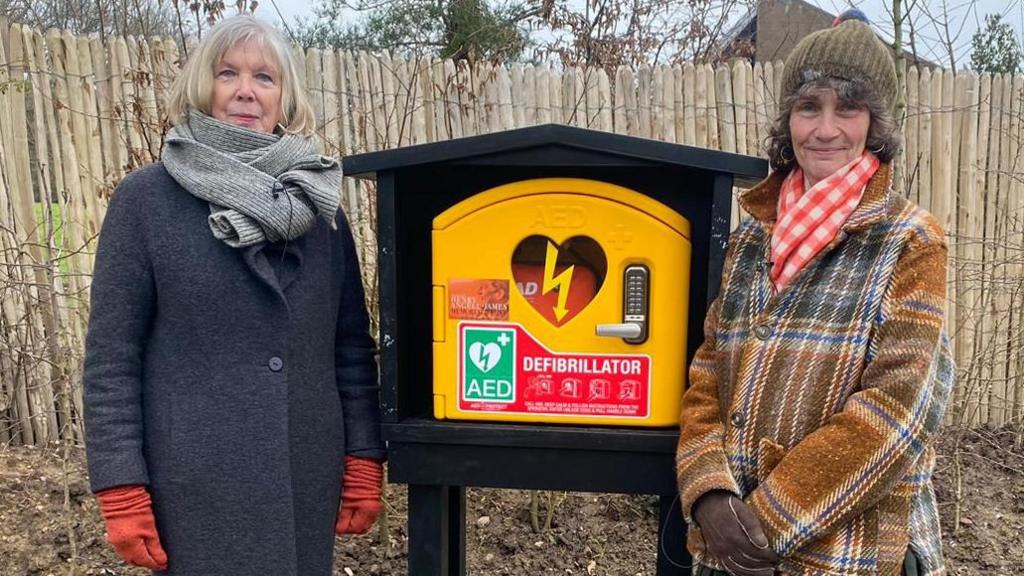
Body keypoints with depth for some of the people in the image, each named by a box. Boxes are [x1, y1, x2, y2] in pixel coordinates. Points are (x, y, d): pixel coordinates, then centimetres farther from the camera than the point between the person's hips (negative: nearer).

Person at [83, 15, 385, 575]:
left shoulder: (318, 202, 6)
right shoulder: (147, 197, -3)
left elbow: (352, 344, 6)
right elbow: (111, 355, -4)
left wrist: (364, 460, 2)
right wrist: (121, 488, -9)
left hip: (309, 479, 3)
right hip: (195, 485, -3)